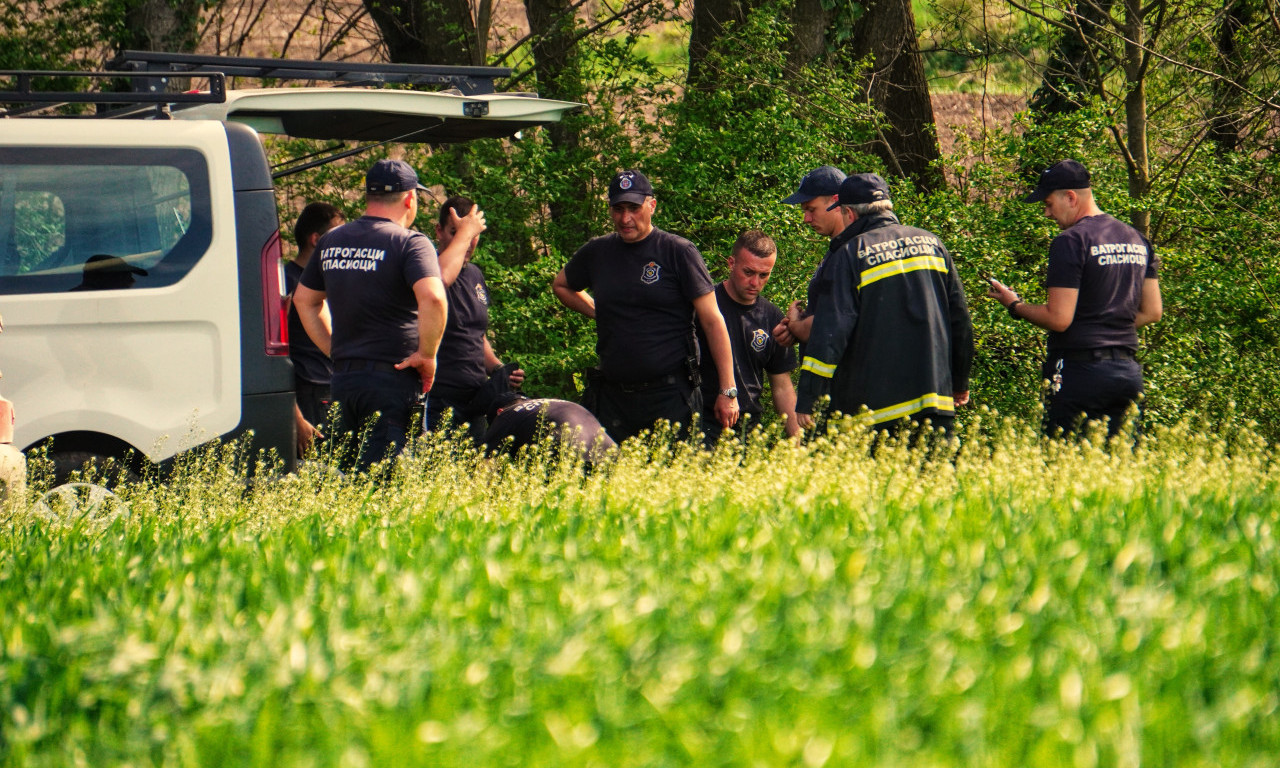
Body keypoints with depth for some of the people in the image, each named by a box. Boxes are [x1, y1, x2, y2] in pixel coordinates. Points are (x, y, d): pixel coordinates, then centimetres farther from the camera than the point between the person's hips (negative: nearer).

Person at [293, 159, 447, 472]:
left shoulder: (331, 242, 13)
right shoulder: (409, 243, -9)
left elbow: (304, 300, 24)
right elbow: (432, 298, -25)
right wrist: (427, 355, -13)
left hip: (342, 376, 7)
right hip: (392, 377, -6)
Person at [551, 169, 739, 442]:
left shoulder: (679, 252, -2)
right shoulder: (597, 253, 11)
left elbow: (712, 322, -3)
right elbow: (561, 285, 33)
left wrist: (727, 391, -8)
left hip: (670, 396, -4)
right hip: (613, 396, 4)